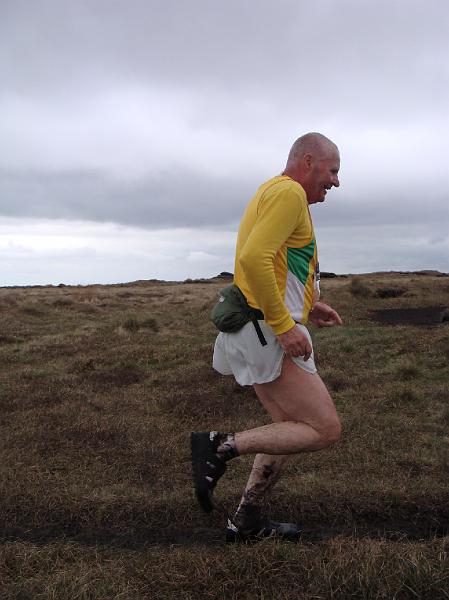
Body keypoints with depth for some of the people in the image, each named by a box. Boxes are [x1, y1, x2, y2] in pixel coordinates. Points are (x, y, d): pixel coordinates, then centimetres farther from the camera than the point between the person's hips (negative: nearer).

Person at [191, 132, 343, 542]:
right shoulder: (289, 192, -10)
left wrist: (306, 305, 20)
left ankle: (247, 521, 27)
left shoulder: (275, 193, 23)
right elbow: (253, 258, -26)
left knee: (291, 430, 19)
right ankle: (220, 446, -5)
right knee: (326, 429, -5)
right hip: (268, 332, -11)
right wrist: (285, 325, -23)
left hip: (264, 332, 11)